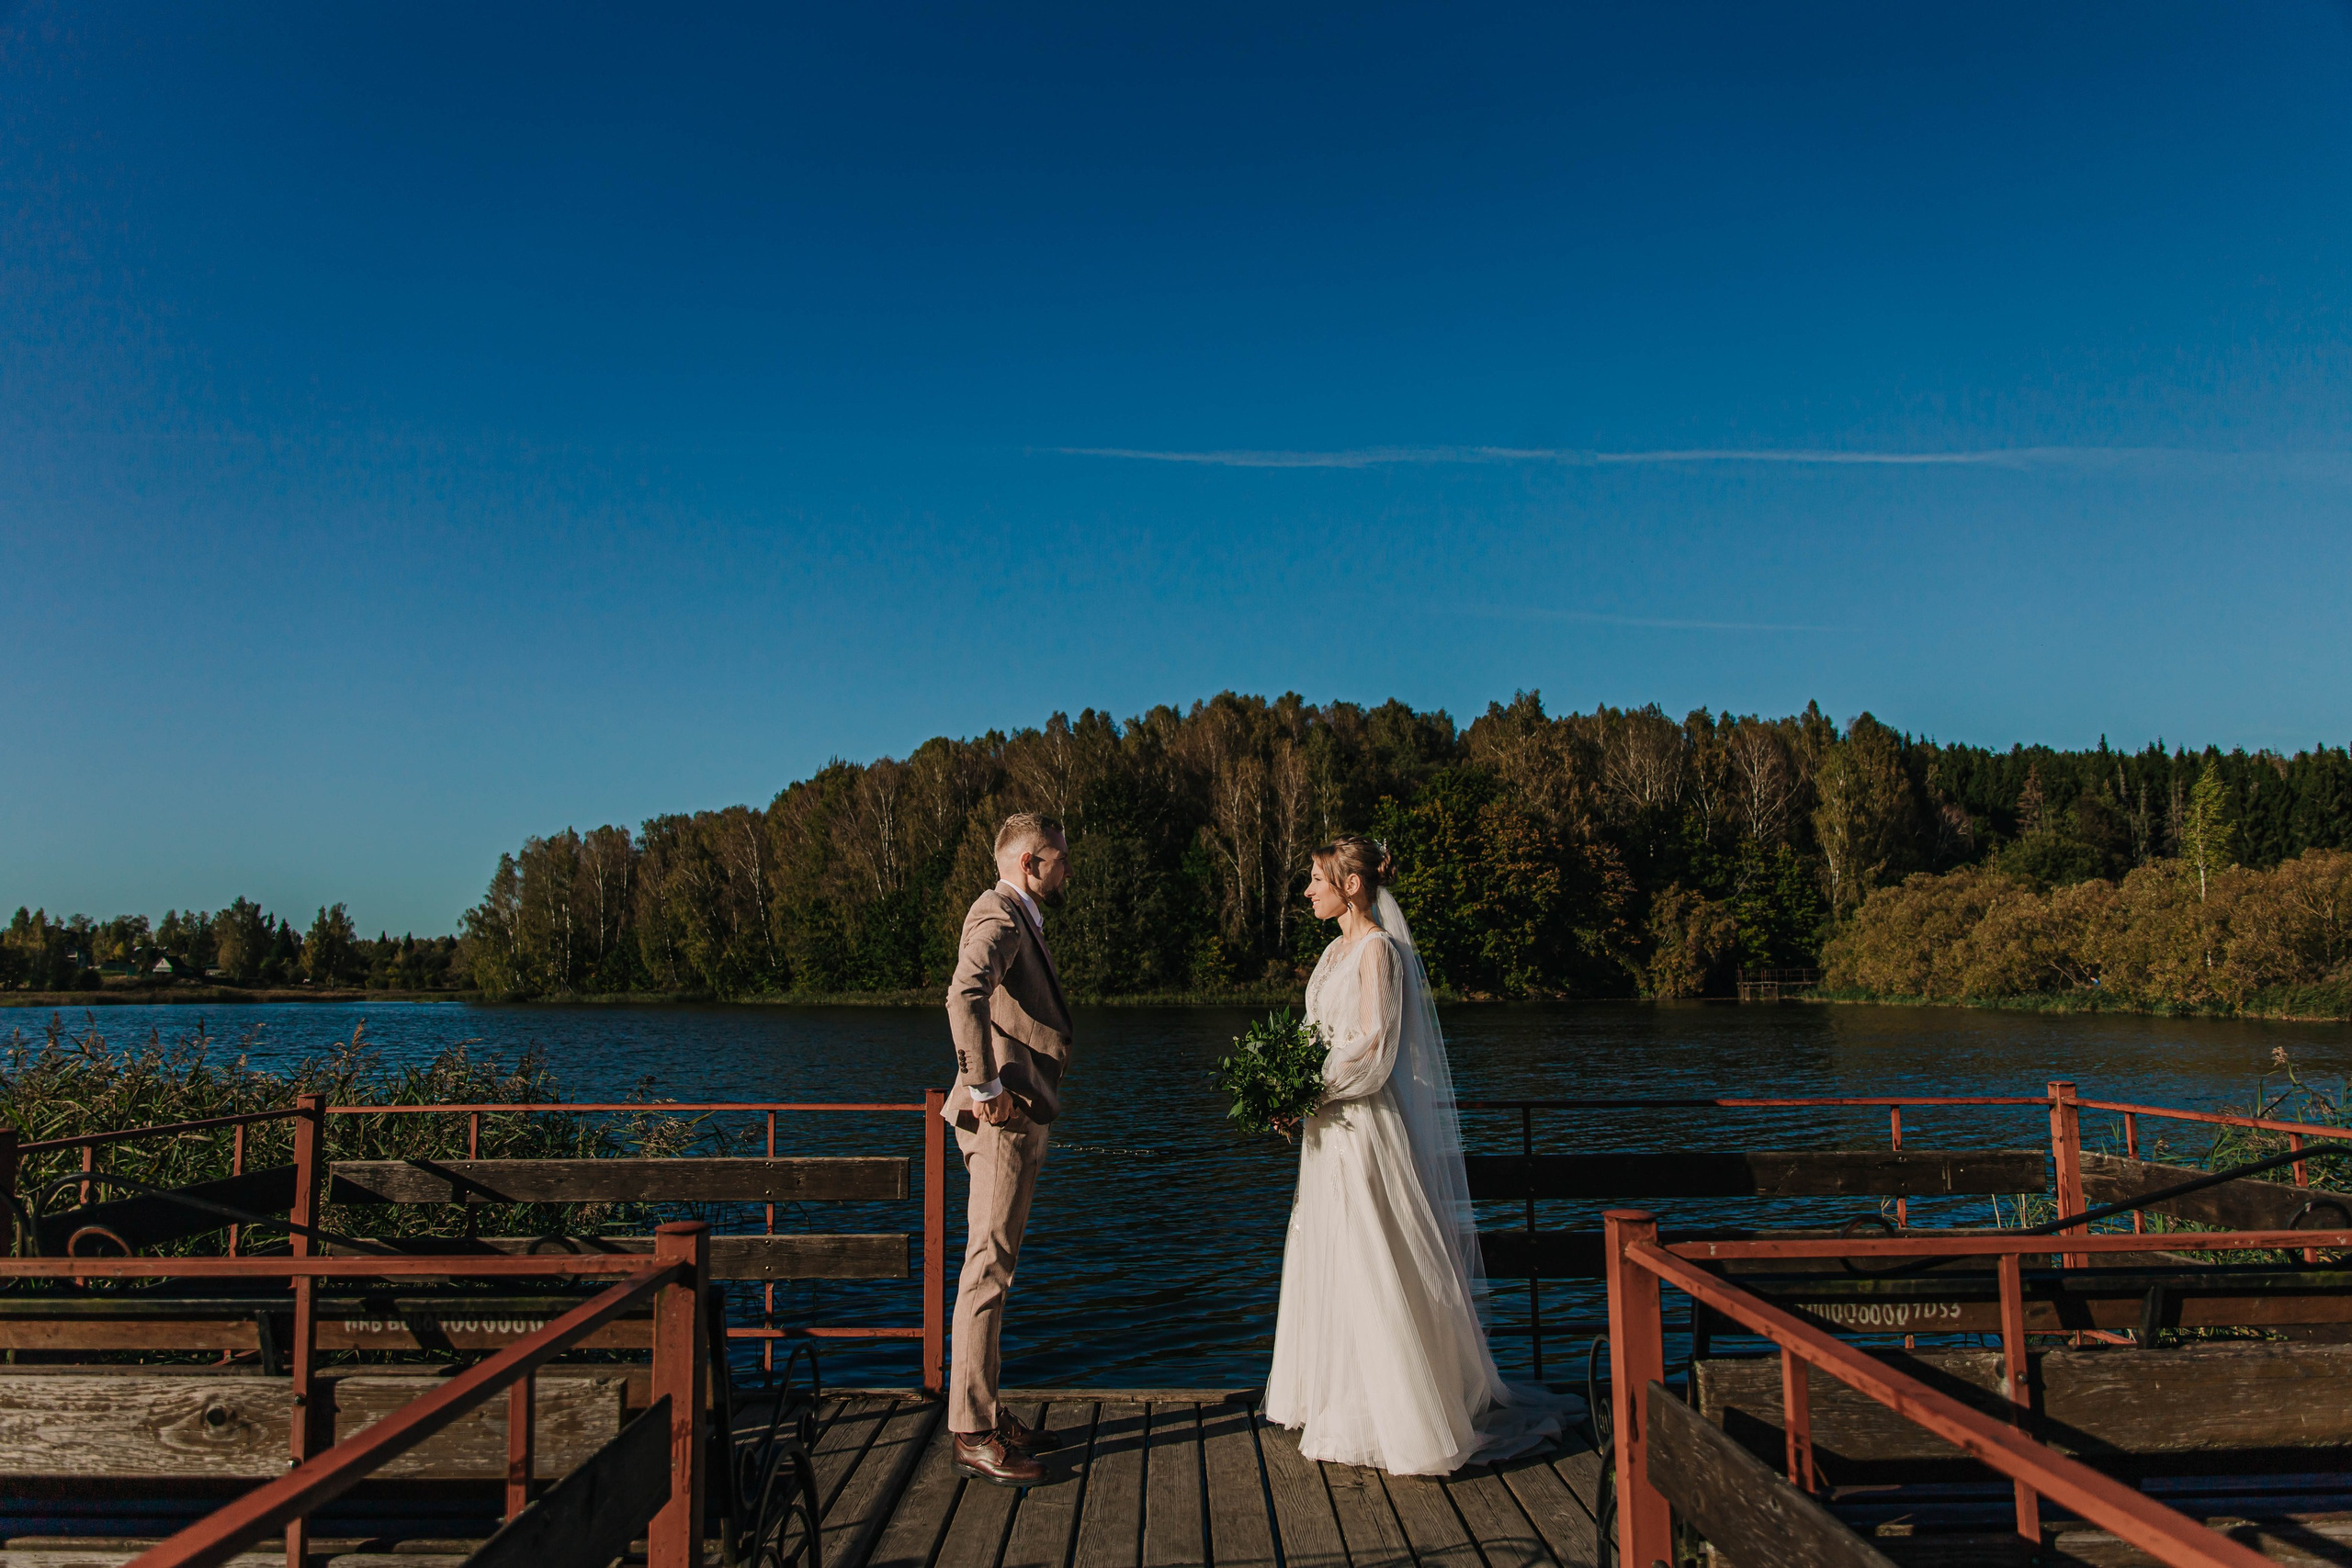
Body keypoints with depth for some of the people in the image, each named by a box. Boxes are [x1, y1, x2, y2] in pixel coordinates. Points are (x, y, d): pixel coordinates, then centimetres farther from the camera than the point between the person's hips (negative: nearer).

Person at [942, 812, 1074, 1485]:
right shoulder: (998, 916, -13)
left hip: (1020, 1119, 10)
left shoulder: (1021, 920, 20)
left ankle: (985, 1416, 25)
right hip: (1003, 1120, -10)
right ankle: (974, 1435, 1)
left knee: (994, 1267, 15)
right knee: (988, 1267, -5)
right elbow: (964, 997, -31)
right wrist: (986, 1089, -27)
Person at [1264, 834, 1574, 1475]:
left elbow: (1373, 1047, -19)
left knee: (1375, 1268, -3)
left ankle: (1413, 1418, 8)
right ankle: (1345, 1404, 26)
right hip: (1331, 1130, 9)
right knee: (1330, 1265, 14)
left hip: (1366, 1127, -9)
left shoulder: (1379, 948, -13)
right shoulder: (1338, 948, 14)